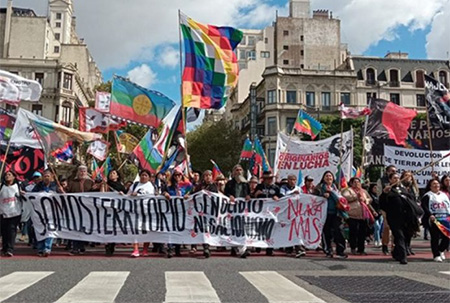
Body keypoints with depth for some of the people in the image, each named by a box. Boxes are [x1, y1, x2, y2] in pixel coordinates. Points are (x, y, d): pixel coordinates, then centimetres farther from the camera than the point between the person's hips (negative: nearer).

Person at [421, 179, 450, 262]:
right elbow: (424, 207, -10)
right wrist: (430, 215, -22)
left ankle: (441, 250, 27)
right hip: (434, 219, -5)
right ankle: (436, 255, 6)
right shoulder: (427, 196, 1)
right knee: (435, 237, -4)